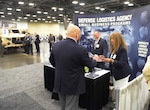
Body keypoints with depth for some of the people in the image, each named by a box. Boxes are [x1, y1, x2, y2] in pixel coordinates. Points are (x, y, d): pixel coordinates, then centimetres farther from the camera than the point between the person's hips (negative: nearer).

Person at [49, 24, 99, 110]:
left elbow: (52, 61, 8)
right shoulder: (80, 49, -23)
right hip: (72, 85, -5)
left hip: (59, 83, 6)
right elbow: (90, 65, -7)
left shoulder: (56, 45, -7)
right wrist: (95, 59, 15)